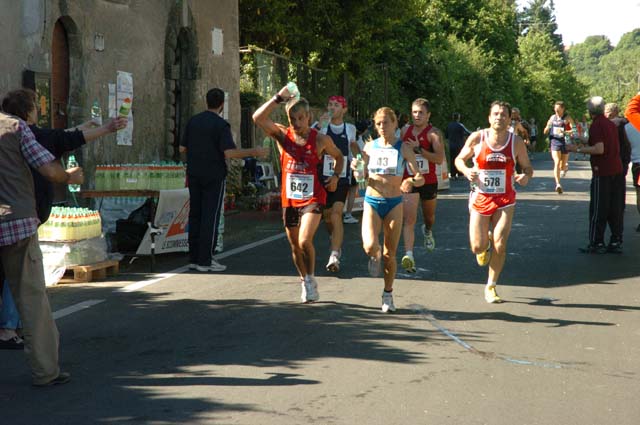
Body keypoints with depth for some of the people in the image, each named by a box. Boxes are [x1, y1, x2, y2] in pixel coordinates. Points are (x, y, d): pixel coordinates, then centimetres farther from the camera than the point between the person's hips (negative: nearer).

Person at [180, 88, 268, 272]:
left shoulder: (193, 121, 8)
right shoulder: (221, 125, -11)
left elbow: (182, 149, 11)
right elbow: (229, 153, -19)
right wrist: (254, 152, -12)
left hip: (194, 174, 6)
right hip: (213, 176, -6)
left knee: (195, 215, 11)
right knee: (211, 217, -1)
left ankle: (194, 258, 14)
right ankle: (205, 260, -2)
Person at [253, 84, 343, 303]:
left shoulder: (320, 140, -4)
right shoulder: (283, 135, -2)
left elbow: (339, 156, 15)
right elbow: (258, 118, -17)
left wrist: (335, 176, 0)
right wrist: (279, 98, -18)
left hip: (312, 199, -3)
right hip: (289, 200, 3)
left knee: (305, 241, -20)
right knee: (295, 246, 12)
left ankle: (311, 278, 1)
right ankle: (304, 281, 32)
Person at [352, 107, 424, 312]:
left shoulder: (403, 148, -2)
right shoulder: (370, 147, 5)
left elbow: (420, 178, -5)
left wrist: (412, 182, -28)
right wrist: (357, 170, -9)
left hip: (394, 203, -1)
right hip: (372, 202, 1)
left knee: (390, 254, 4)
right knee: (370, 246, -20)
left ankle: (388, 294, 21)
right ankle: (375, 257, 18)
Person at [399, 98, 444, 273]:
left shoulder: (433, 133, -10)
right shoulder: (405, 131, 4)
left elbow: (440, 158, -22)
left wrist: (418, 149, -28)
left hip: (429, 182, -1)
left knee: (429, 217, 22)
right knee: (408, 219, -15)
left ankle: (428, 232, 58)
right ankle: (409, 255, -25)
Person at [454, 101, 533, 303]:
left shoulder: (516, 142, -4)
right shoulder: (476, 138, -6)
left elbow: (527, 167, 6)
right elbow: (459, 159, 6)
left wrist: (525, 176, -17)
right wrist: (466, 170, -16)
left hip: (505, 200, 0)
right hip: (480, 198, 0)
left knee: (500, 246, -7)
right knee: (477, 247, -2)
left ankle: (491, 287, 11)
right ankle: (485, 245, 37)